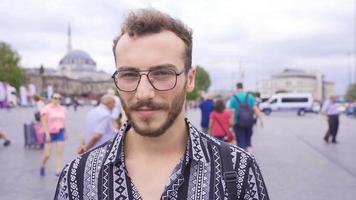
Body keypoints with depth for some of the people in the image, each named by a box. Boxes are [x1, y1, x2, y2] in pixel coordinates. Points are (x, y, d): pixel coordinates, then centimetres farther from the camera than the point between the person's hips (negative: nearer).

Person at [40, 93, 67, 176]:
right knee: (47, 155, -1)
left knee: (59, 153, -3)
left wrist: (65, 133, 16)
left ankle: (58, 171, -2)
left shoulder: (63, 109, 7)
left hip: (60, 133, 4)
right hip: (50, 133, -4)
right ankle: (43, 166, 29)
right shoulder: (47, 109, -7)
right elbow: (44, 122, -11)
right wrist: (47, 134, -17)